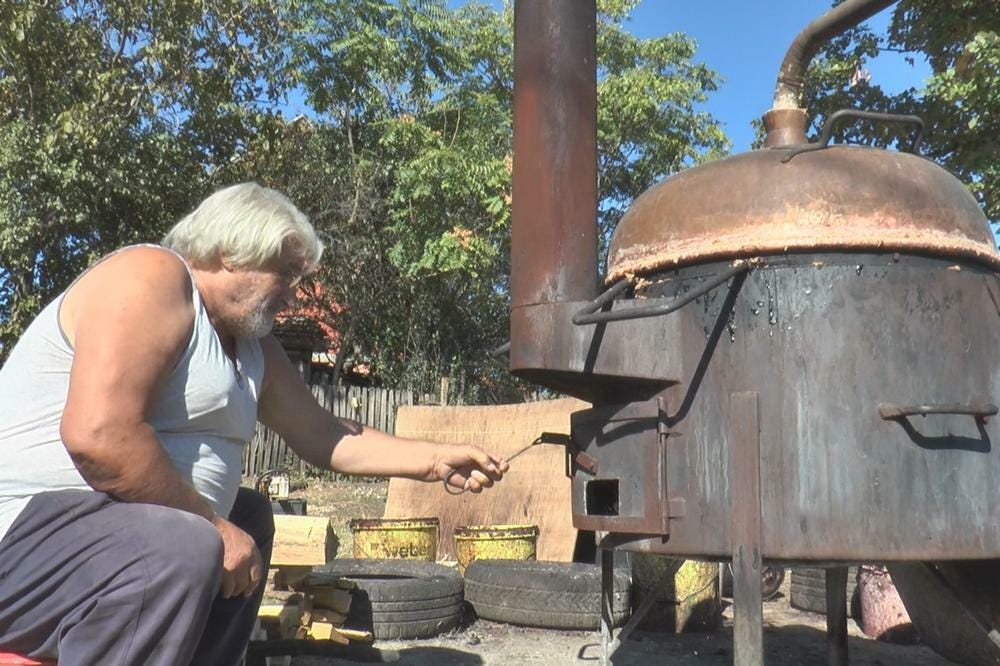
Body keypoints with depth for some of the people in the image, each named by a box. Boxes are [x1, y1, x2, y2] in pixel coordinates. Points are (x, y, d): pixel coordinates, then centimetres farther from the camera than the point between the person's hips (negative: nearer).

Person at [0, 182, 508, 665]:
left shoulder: (252, 345, 14)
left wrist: (436, 461, 15)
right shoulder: (150, 276, -14)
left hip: (115, 525, 10)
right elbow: (98, 433, -27)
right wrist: (214, 524, -18)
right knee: (183, 550, -34)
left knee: (250, 518, 23)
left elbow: (323, 436, 20)